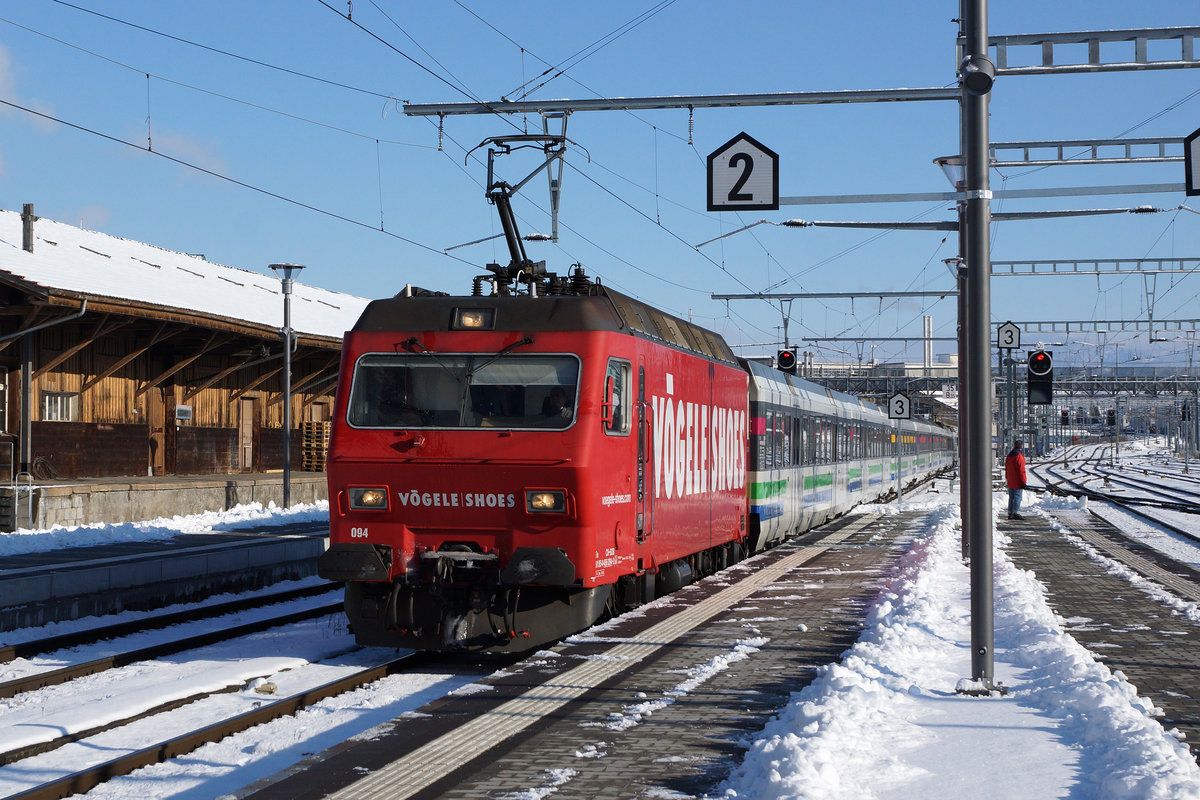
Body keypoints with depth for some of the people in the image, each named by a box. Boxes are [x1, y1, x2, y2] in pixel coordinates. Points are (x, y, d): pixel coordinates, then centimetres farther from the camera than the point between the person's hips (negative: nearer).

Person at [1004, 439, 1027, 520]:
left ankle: (1010, 513, 13)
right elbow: (1021, 470, -15)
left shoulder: (1008, 456, 12)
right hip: (1017, 482, -8)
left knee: (1011, 497, 12)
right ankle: (1016, 513, -13)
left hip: (1010, 482, 8)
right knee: (1018, 497, -7)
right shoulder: (1019, 456, -14)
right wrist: (1023, 482, -13)